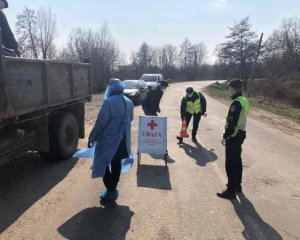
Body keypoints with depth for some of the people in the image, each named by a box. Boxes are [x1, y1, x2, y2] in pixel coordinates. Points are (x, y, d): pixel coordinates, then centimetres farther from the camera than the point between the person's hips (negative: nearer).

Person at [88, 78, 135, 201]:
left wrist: (92, 137, -10)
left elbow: (101, 122, -19)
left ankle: (110, 191, 9)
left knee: (103, 163, 8)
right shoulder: (129, 102, 5)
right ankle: (113, 190, 27)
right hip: (123, 139, 7)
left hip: (108, 139, -7)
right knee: (116, 164, 17)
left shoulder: (109, 102, -19)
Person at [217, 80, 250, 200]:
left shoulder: (237, 103, -22)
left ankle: (231, 190, 5)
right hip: (241, 134, 10)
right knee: (237, 160, 19)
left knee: (230, 163, -3)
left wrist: (225, 136, -15)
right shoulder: (244, 101, 10)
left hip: (234, 136, -10)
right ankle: (237, 185, 31)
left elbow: (232, 122, -24)